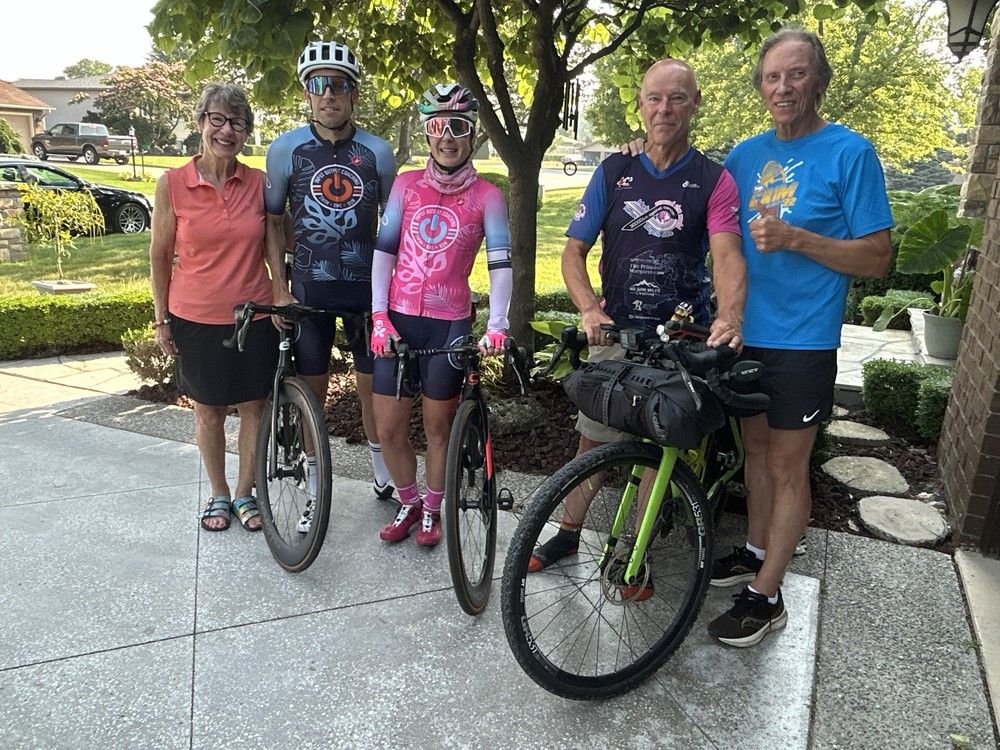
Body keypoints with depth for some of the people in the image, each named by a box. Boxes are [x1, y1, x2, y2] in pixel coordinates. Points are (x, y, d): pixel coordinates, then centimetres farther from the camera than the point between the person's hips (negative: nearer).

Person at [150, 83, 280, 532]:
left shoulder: (259, 183, -2)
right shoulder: (173, 184, -6)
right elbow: (159, 255, 1)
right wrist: (162, 319, 1)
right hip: (196, 318, -1)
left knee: (254, 407, 9)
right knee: (208, 410, 12)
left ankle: (245, 493, 28)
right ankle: (218, 494, 32)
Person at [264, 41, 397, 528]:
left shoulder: (377, 152, -2)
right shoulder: (286, 149, -3)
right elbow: (274, 222, 3)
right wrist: (279, 289, -4)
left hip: (367, 287, 0)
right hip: (309, 288, 0)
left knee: (374, 386, 8)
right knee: (311, 391, 7)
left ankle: (384, 475, 31)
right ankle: (315, 493, 23)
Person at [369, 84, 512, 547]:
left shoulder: (486, 196, -1)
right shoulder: (406, 185, 5)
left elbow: (500, 263, -8)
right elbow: (384, 249, 4)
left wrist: (496, 326, -20)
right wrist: (379, 316, -5)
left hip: (450, 323, -2)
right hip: (397, 320, 3)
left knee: (438, 426, 9)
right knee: (389, 428, 6)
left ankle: (433, 510, 31)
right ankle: (409, 503, 30)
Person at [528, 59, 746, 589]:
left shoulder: (714, 180, -4)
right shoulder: (614, 172, 2)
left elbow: (727, 254, -19)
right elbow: (573, 251, -2)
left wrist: (729, 316, -39)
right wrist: (589, 310, -20)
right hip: (616, 333, 2)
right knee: (594, 439, 11)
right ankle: (568, 533, 32)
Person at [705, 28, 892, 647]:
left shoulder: (850, 152, -8)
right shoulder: (745, 154, 8)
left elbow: (878, 258, -10)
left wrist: (794, 238, -22)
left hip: (802, 340, -5)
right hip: (745, 333, 6)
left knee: (786, 466, 3)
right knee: (756, 447, 17)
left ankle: (767, 596, 15)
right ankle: (756, 552, 36)